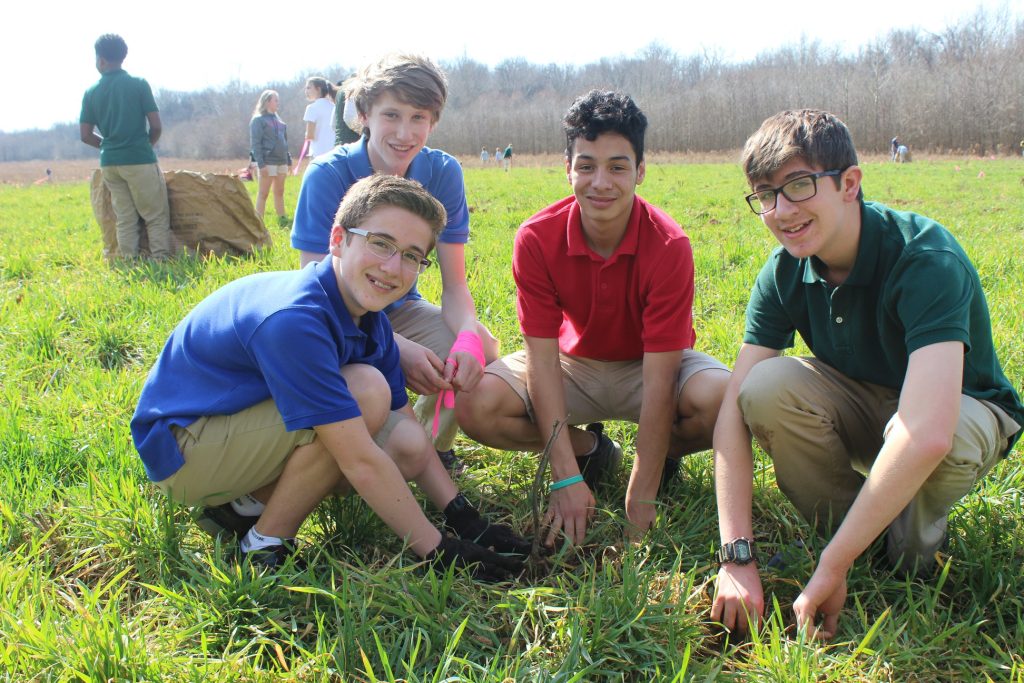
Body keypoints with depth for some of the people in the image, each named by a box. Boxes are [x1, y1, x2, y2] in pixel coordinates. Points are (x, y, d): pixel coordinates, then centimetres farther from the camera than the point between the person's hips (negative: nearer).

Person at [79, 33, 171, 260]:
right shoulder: (139, 84, -3)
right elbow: (156, 126, -4)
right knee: (156, 216, 1)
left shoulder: (91, 92, 6)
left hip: (109, 162, 4)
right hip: (140, 160, -4)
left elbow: (86, 135, 7)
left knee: (125, 219, 9)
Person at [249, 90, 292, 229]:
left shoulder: (278, 120, 15)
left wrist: (289, 160, 15)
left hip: (281, 162, 7)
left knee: (279, 192, 12)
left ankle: (282, 220, 17)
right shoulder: (258, 120, -6)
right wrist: (260, 163, -19)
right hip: (268, 162, -7)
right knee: (263, 193, -4)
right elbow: (255, 143, -12)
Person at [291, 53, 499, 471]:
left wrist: (469, 337, -34)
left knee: (482, 351, -25)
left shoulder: (442, 173, -12)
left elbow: (455, 286, -10)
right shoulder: (328, 176, -21)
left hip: (400, 310, 3)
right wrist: (397, 348, -39)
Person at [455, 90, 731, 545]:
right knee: (475, 405, -25)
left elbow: (658, 379, -28)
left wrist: (640, 500, -30)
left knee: (722, 399, -35)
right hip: (575, 362, 2)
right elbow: (543, 359, -22)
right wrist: (566, 478, -28)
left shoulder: (668, 247, -27)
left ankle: (663, 454, 2)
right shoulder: (537, 239, -22)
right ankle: (589, 449, 3)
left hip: (649, 367, -2)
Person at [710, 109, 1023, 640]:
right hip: (863, 406, 4)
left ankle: (914, 542, -5)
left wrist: (831, 567, -42)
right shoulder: (785, 274, -15)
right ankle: (857, 534, -4)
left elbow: (927, 434, -45)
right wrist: (736, 555, -33)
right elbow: (735, 406, -22)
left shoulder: (927, 259, -33)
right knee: (766, 388, -27)